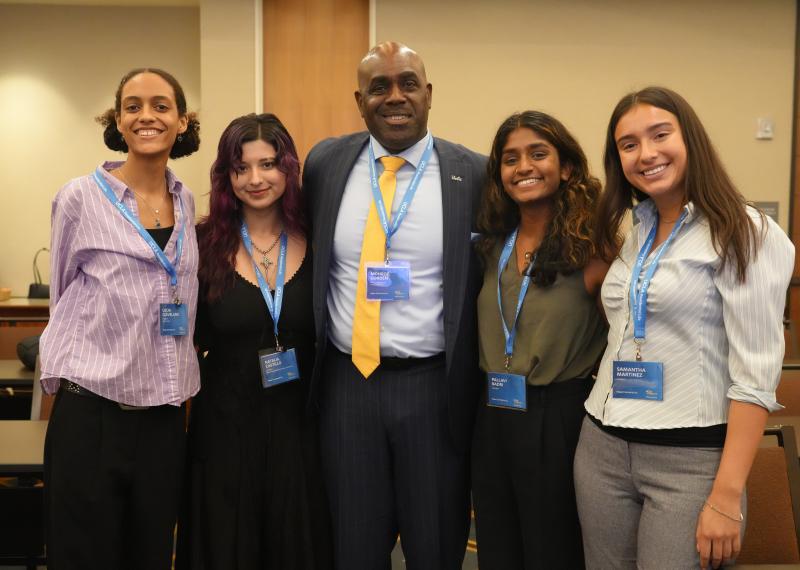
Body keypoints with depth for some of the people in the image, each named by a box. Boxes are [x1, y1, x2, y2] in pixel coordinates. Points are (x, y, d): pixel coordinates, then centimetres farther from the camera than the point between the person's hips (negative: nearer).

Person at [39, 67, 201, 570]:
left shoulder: (187, 202, 7)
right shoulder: (80, 198, -6)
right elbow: (64, 298, 4)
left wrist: (177, 382, 14)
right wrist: (78, 375, 9)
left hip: (165, 416, 4)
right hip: (93, 414, -4)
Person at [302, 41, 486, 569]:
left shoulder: (473, 174, -5)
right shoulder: (326, 164, 3)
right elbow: (310, 265, 12)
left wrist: (480, 388, 1)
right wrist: (307, 367, 11)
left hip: (434, 388, -2)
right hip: (346, 382, 2)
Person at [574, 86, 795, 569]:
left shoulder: (746, 234, -9)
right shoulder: (634, 233, 11)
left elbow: (755, 374, -15)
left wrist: (727, 495, -19)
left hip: (691, 458, -6)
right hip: (601, 448, 6)